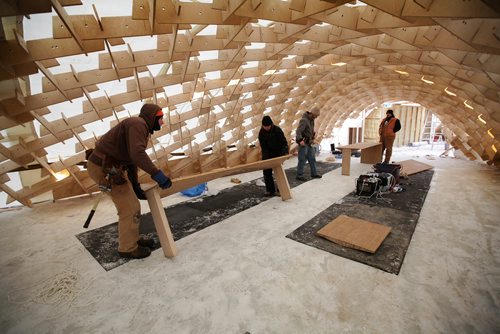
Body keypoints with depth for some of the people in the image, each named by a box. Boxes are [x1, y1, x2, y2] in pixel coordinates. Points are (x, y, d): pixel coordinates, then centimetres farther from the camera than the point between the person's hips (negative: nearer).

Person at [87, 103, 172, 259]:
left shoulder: (140, 128, 17)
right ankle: (128, 248, 16)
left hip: (111, 167, 10)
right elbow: (137, 154, -32)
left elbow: (132, 159, 21)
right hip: (104, 168, -10)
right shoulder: (138, 123, -15)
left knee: (131, 205, 18)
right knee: (130, 209, -2)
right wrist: (158, 174, -30)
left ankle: (133, 239, 34)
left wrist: (135, 187, 22)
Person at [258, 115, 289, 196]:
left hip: (278, 153, -3)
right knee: (267, 172, 0)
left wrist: (285, 152, -31)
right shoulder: (261, 132, -8)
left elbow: (284, 143, -17)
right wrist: (266, 156, -19)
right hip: (268, 155, 3)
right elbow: (263, 146, -8)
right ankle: (270, 190, 10)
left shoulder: (277, 130, -17)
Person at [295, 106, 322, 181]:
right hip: (303, 143, -9)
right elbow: (298, 131, -28)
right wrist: (300, 140, -42)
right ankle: (299, 176, 4)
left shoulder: (311, 120, 11)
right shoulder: (304, 120, -17)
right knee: (302, 160, -4)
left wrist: (312, 138, 17)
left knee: (312, 159, 13)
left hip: (309, 143, 9)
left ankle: (314, 173, 24)